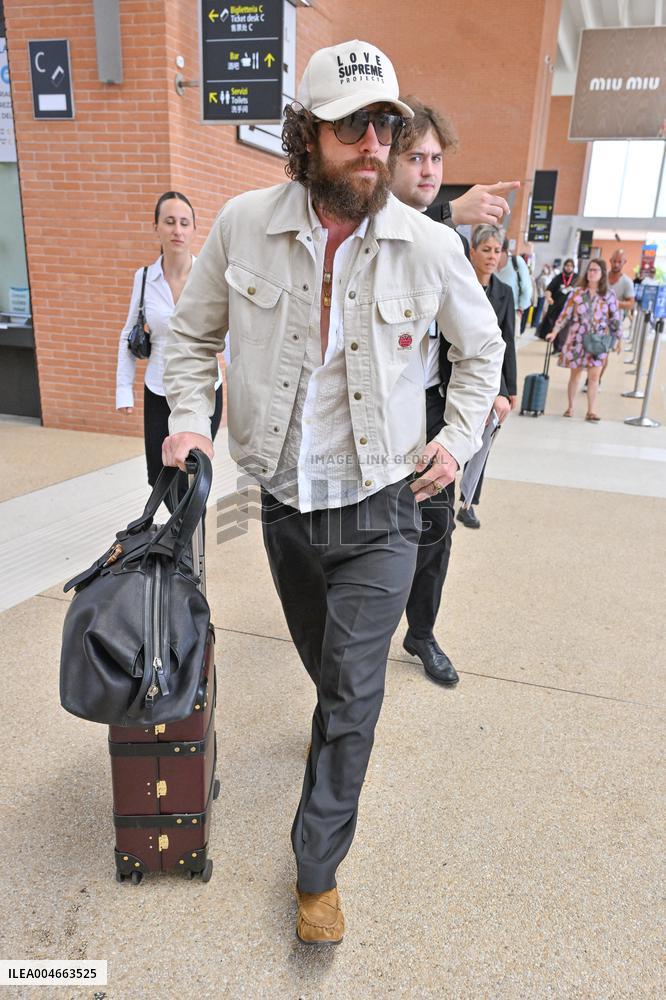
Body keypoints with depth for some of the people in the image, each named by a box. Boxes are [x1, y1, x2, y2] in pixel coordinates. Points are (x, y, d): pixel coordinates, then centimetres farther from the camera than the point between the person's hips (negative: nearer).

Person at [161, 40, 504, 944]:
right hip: (286, 507, 2)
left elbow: (482, 348, 8)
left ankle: (318, 870, 23)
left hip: (380, 514, -2)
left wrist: (459, 437, -1)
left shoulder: (431, 247, -9)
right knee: (327, 667, 23)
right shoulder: (243, 225, -6)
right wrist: (189, 417, -7)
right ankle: (341, 723, 59)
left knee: (352, 695, 1)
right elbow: (193, 333, 7)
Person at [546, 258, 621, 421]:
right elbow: (566, 313, 1)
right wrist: (555, 332, -5)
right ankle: (570, 407, 21)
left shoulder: (609, 295, 1)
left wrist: (618, 339, 5)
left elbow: (615, 319, 5)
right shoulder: (577, 292, 0)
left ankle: (591, 411, 4)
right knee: (574, 374, 8)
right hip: (576, 339, 0)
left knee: (594, 376, -2)